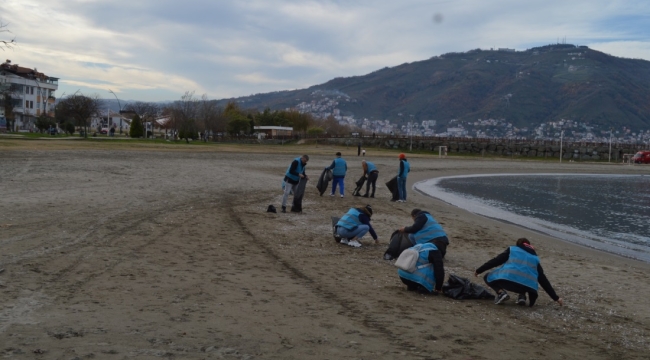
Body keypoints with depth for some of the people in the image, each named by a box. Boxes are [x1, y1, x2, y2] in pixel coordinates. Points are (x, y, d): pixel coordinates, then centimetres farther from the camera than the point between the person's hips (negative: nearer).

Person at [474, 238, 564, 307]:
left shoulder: (512, 249, 25)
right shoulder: (535, 258, 30)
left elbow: (495, 261, 17)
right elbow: (543, 280, 28)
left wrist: (479, 270, 24)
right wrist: (555, 297, 32)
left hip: (507, 279, -3)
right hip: (527, 286, 3)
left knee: (488, 277, 24)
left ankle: (501, 292, -5)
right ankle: (522, 296, 10)